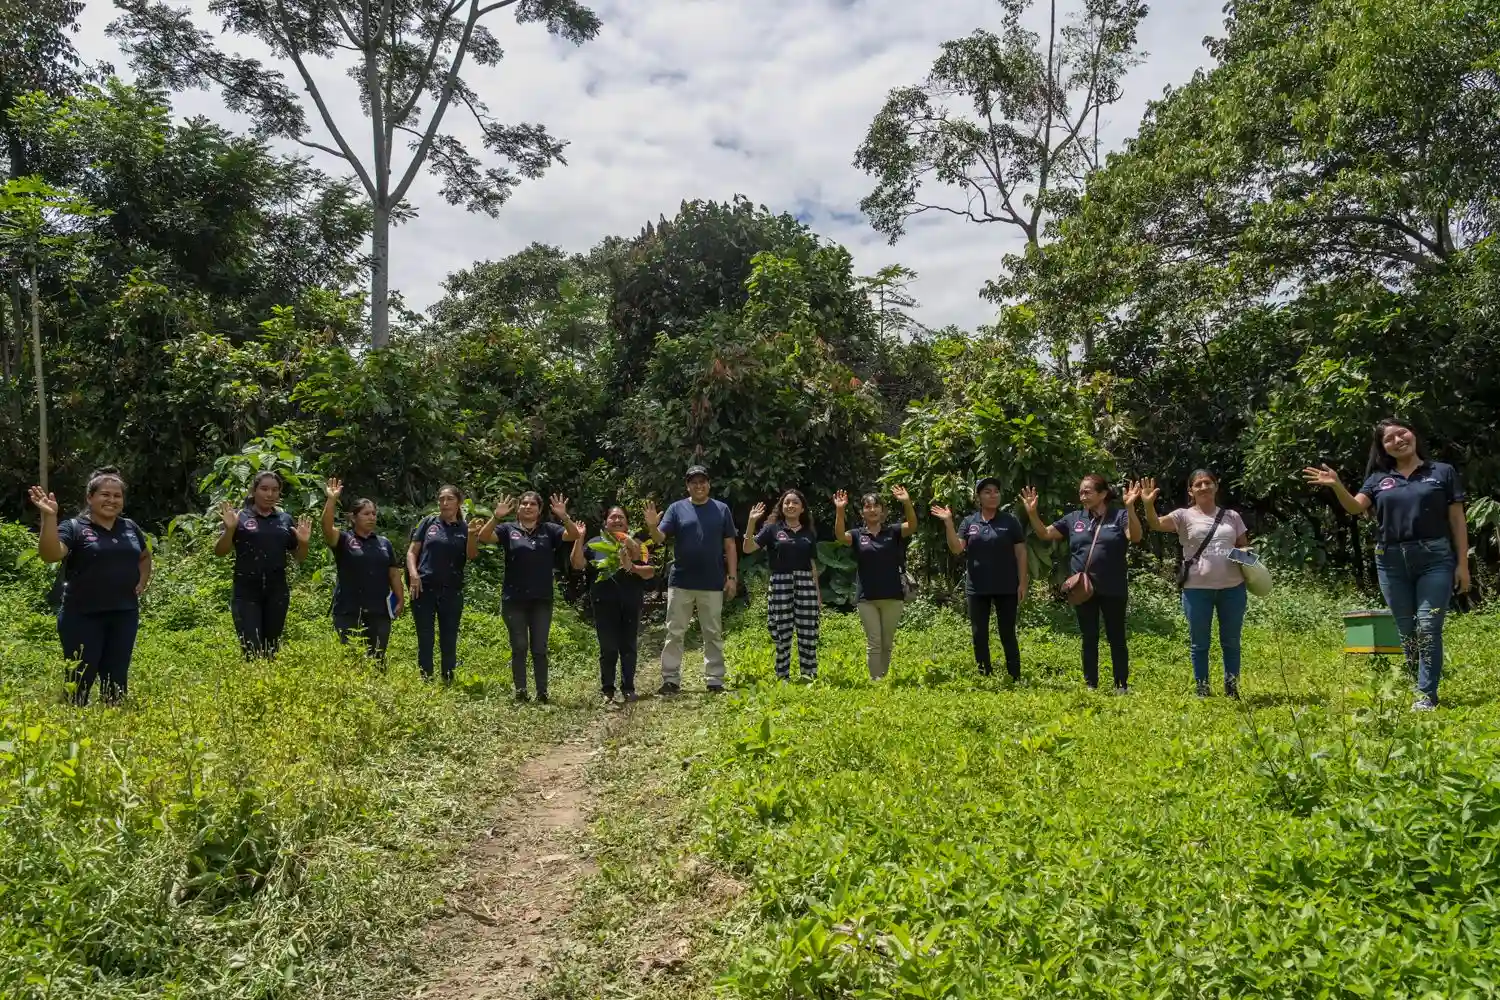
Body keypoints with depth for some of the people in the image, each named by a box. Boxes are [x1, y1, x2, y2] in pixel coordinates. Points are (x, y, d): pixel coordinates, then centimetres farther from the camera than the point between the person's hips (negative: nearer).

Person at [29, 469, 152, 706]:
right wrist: (49, 517, -31)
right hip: (83, 617, -4)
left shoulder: (130, 527, 11)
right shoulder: (74, 527, -4)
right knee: (80, 680, -2)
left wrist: (142, 581, 13)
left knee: (117, 679, 11)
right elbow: (50, 554, -22)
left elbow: (145, 556, 29)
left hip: (124, 615, 4)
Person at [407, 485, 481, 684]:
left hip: (451, 592, 1)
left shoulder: (465, 529, 5)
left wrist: (472, 535, -26)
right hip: (424, 589, 0)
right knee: (425, 639, 4)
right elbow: (412, 551, 6)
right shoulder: (429, 522, 5)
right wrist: (413, 574, -10)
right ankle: (425, 682, 11)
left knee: (449, 640, 6)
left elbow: (471, 555, -9)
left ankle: (448, 682, 14)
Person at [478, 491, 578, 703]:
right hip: (514, 600, 0)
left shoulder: (548, 530, 5)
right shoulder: (508, 530, 3)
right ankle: (520, 693, 9)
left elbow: (573, 535, -7)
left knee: (539, 649, 5)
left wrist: (564, 516, -25)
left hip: (542, 600, 1)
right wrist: (496, 516, -26)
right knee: (519, 648, 4)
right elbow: (483, 538, -11)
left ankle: (542, 694, 9)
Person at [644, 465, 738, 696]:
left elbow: (730, 545, 5)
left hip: (713, 584, 0)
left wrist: (732, 577, -1)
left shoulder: (722, 509, 4)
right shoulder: (677, 509, 3)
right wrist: (652, 527, -27)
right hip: (680, 583, 0)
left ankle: (715, 680, 15)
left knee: (713, 634, 8)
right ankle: (670, 680, 8)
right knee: (674, 633, 3)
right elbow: (659, 538, -4)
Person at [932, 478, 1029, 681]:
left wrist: (1023, 583, -6)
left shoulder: (1010, 521, 1)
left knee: (1008, 634, 3)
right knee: (979, 635, 6)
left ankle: (1015, 679, 9)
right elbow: (956, 549, -5)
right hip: (977, 588, 2)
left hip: (1006, 587, -2)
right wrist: (948, 523, -16)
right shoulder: (969, 522, 5)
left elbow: (1021, 553, 0)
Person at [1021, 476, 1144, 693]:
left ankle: (1122, 685, 17)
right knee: (1089, 639, 11)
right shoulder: (1074, 518, 7)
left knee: (1116, 638, 7)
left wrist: (1130, 507, -32)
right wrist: (1032, 512, -4)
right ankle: (1091, 685, 20)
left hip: (1112, 590, -3)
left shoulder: (1119, 516, -3)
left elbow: (1135, 537, -19)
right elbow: (1045, 533, 12)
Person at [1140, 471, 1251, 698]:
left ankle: (1232, 690, 26)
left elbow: (1245, 547, 18)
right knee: (1199, 643, 6)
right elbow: (1156, 525, -16)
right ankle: (1203, 690, 19)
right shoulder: (1185, 516, 0)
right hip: (1197, 589, -2)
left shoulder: (1231, 516, 10)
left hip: (1232, 587, 2)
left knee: (1231, 641, 12)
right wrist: (1148, 505, -35)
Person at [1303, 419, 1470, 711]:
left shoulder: (1443, 472, 4)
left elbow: (1457, 520, 4)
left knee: (1428, 628, -8)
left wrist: (1463, 563, -1)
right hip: (1391, 561, 3)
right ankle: (1417, 688, 23)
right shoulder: (1379, 478, 10)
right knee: (1406, 631, 10)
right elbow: (1355, 507, -5)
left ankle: (1426, 695, -3)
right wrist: (1337, 486, -25)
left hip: (1434, 558, -3)